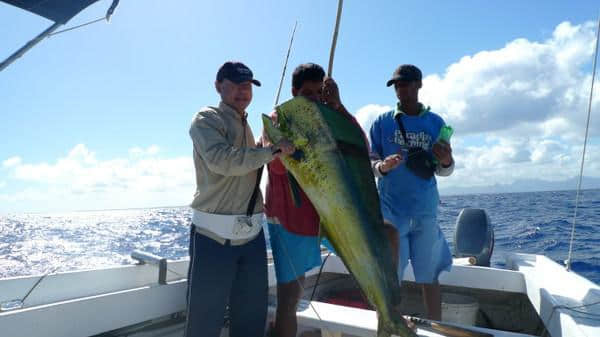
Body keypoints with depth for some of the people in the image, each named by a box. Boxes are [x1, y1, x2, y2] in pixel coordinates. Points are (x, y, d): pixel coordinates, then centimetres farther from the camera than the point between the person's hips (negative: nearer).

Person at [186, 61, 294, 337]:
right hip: (213, 236, -7)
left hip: (252, 234, 7)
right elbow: (222, 159, -24)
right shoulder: (207, 118, -5)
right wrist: (272, 150, -17)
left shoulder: (246, 126, 18)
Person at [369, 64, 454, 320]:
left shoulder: (435, 123, 7)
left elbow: (443, 171, 9)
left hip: (425, 208, 2)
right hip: (390, 205, -1)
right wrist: (382, 166, -19)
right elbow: (369, 163, 3)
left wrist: (446, 162, -14)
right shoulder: (382, 122, 4)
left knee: (429, 277, 10)